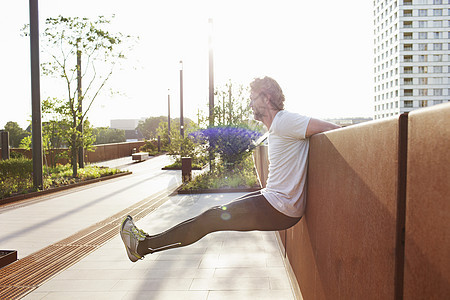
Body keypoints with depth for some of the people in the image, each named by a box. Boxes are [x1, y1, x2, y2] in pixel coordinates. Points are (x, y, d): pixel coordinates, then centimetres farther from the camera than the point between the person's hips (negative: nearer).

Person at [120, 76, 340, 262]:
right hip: (274, 199, 10)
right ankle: (148, 243, 24)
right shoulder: (277, 126, 13)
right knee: (215, 214, 13)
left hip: (277, 210, -10)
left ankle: (143, 246, 8)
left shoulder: (284, 122, -18)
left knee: (209, 220, -5)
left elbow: (330, 128, -20)